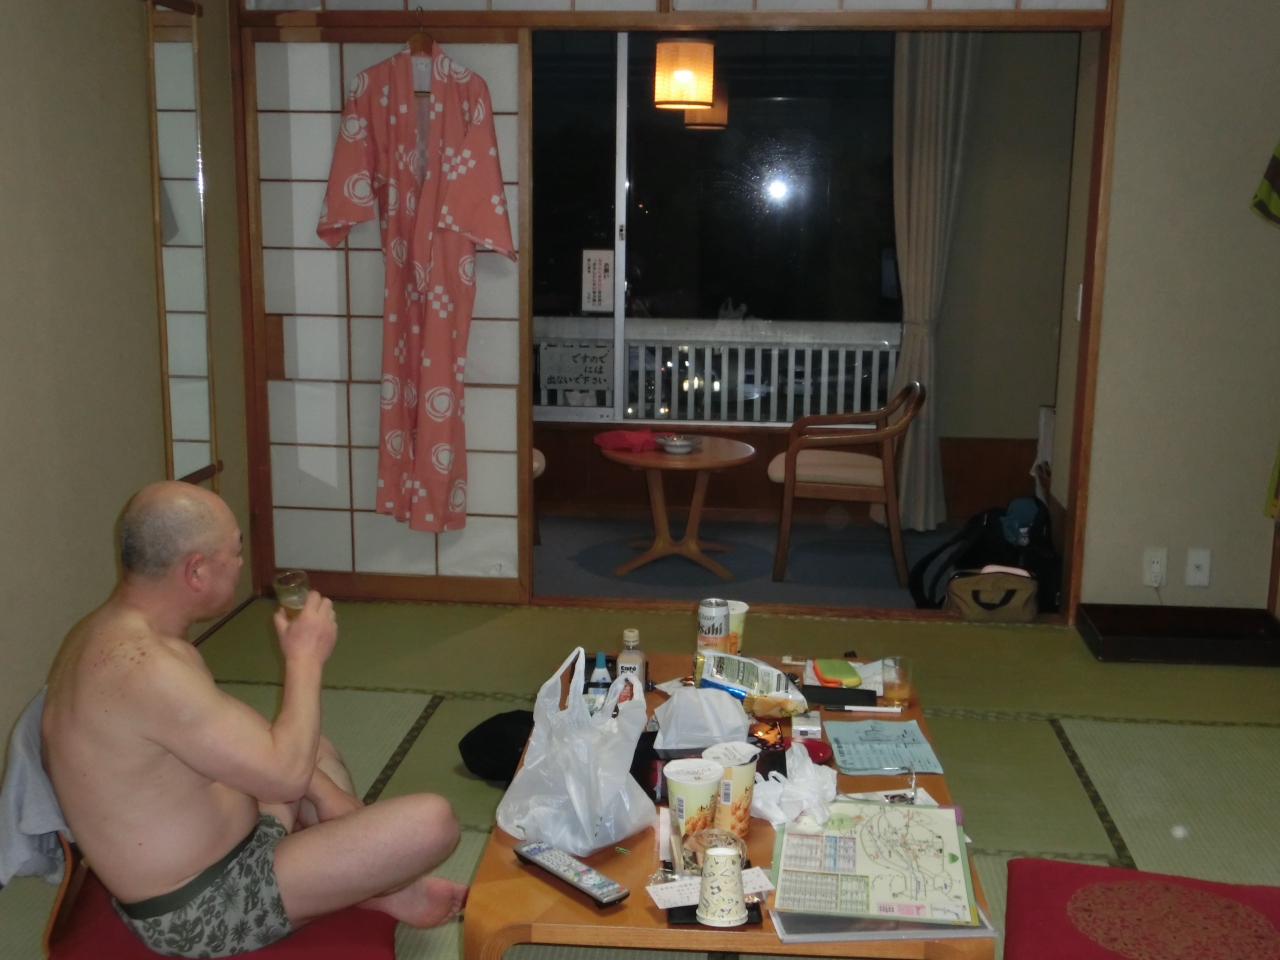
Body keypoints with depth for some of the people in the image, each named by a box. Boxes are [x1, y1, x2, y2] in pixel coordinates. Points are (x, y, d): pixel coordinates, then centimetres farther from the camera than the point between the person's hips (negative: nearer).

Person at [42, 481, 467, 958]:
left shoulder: (114, 632, 3)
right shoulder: (143, 666, -30)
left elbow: (244, 737, 14)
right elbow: (285, 773, -28)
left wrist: (326, 794, 6)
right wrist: (305, 657, -14)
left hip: (198, 858, 10)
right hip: (204, 908, -10)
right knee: (432, 821, -15)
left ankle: (386, 888, 19)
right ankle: (373, 887, 17)